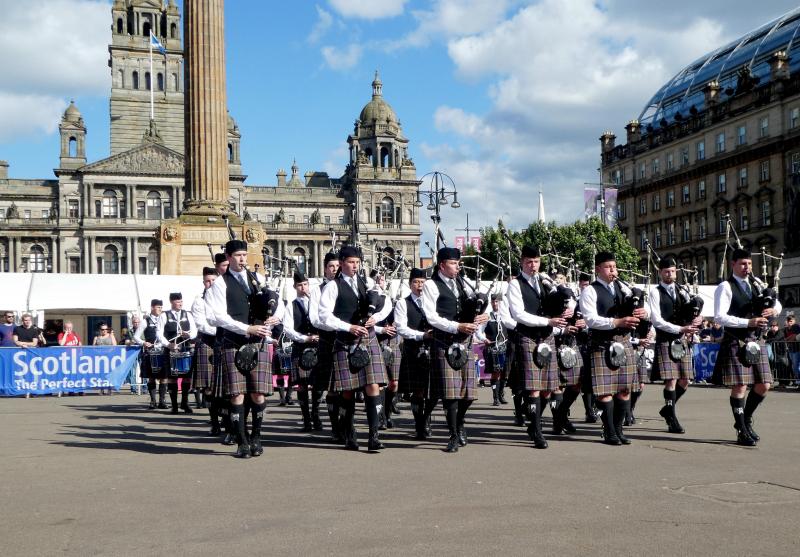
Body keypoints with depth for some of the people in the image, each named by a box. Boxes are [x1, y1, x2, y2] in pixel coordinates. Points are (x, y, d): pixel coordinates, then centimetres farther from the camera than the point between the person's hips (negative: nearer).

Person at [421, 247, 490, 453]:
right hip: (445, 344, -5)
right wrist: (458, 327, -18)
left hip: (465, 343, 5)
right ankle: (454, 435, 6)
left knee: (468, 390, 7)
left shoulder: (461, 282, 14)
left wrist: (484, 314, -3)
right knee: (450, 391, -5)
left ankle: (460, 423, 34)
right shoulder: (431, 286, -3)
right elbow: (432, 317, -11)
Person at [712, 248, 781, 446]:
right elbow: (719, 317, -15)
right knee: (740, 387, -4)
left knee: (763, 385, 7)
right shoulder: (725, 287, -5)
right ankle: (742, 431, 7)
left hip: (757, 341, 7)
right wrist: (748, 322, -20)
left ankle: (745, 420, 28)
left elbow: (776, 303, 23)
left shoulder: (755, 284, 15)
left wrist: (774, 310, -1)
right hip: (737, 342, -7)